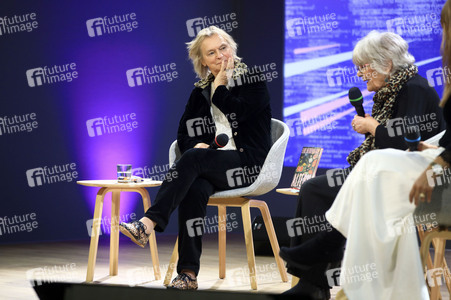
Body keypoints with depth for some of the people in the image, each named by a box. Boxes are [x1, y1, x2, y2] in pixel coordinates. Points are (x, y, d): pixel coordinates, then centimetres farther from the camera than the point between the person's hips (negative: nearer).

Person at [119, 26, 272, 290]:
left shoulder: (253, 80, 6)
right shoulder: (200, 92, 21)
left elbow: (239, 112, -13)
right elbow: (183, 133, 18)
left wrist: (219, 86, -1)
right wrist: (196, 144, -4)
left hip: (248, 164, -4)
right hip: (210, 168, 4)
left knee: (193, 159, -33)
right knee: (195, 189, -33)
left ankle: (148, 224, -44)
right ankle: (188, 273, -39)